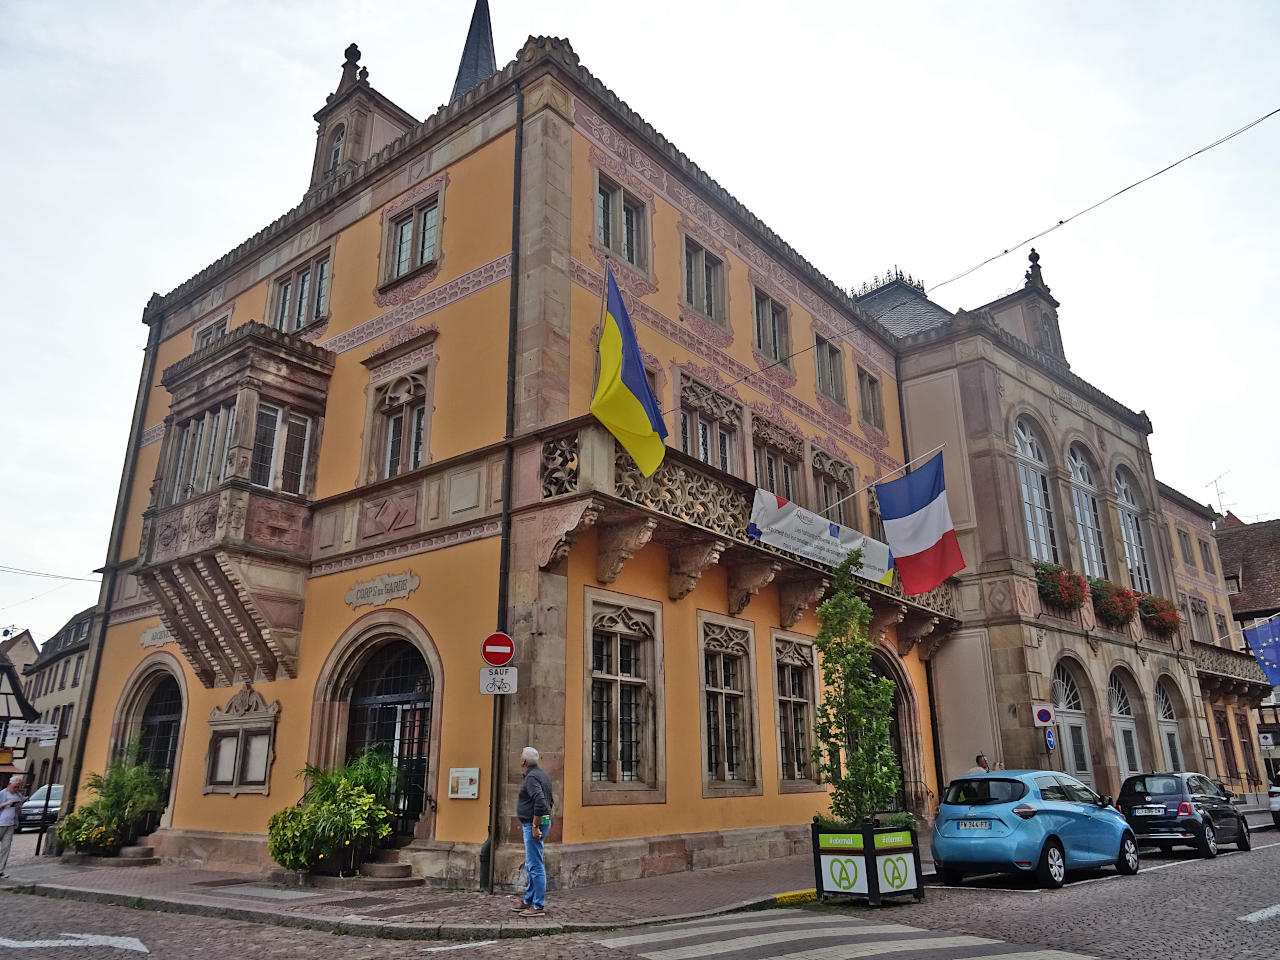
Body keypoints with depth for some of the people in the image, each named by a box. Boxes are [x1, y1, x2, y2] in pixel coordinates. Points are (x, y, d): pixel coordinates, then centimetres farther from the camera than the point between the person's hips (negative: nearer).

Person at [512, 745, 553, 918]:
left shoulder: (531, 777, -16)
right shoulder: (542, 774, 14)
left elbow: (540, 802, -29)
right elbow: (551, 801, 21)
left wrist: (535, 826, -23)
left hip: (533, 825, -10)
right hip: (542, 822, 11)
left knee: (535, 866, -5)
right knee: (530, 866, 18)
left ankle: (538, 906, -1)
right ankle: (528, 900, 27)